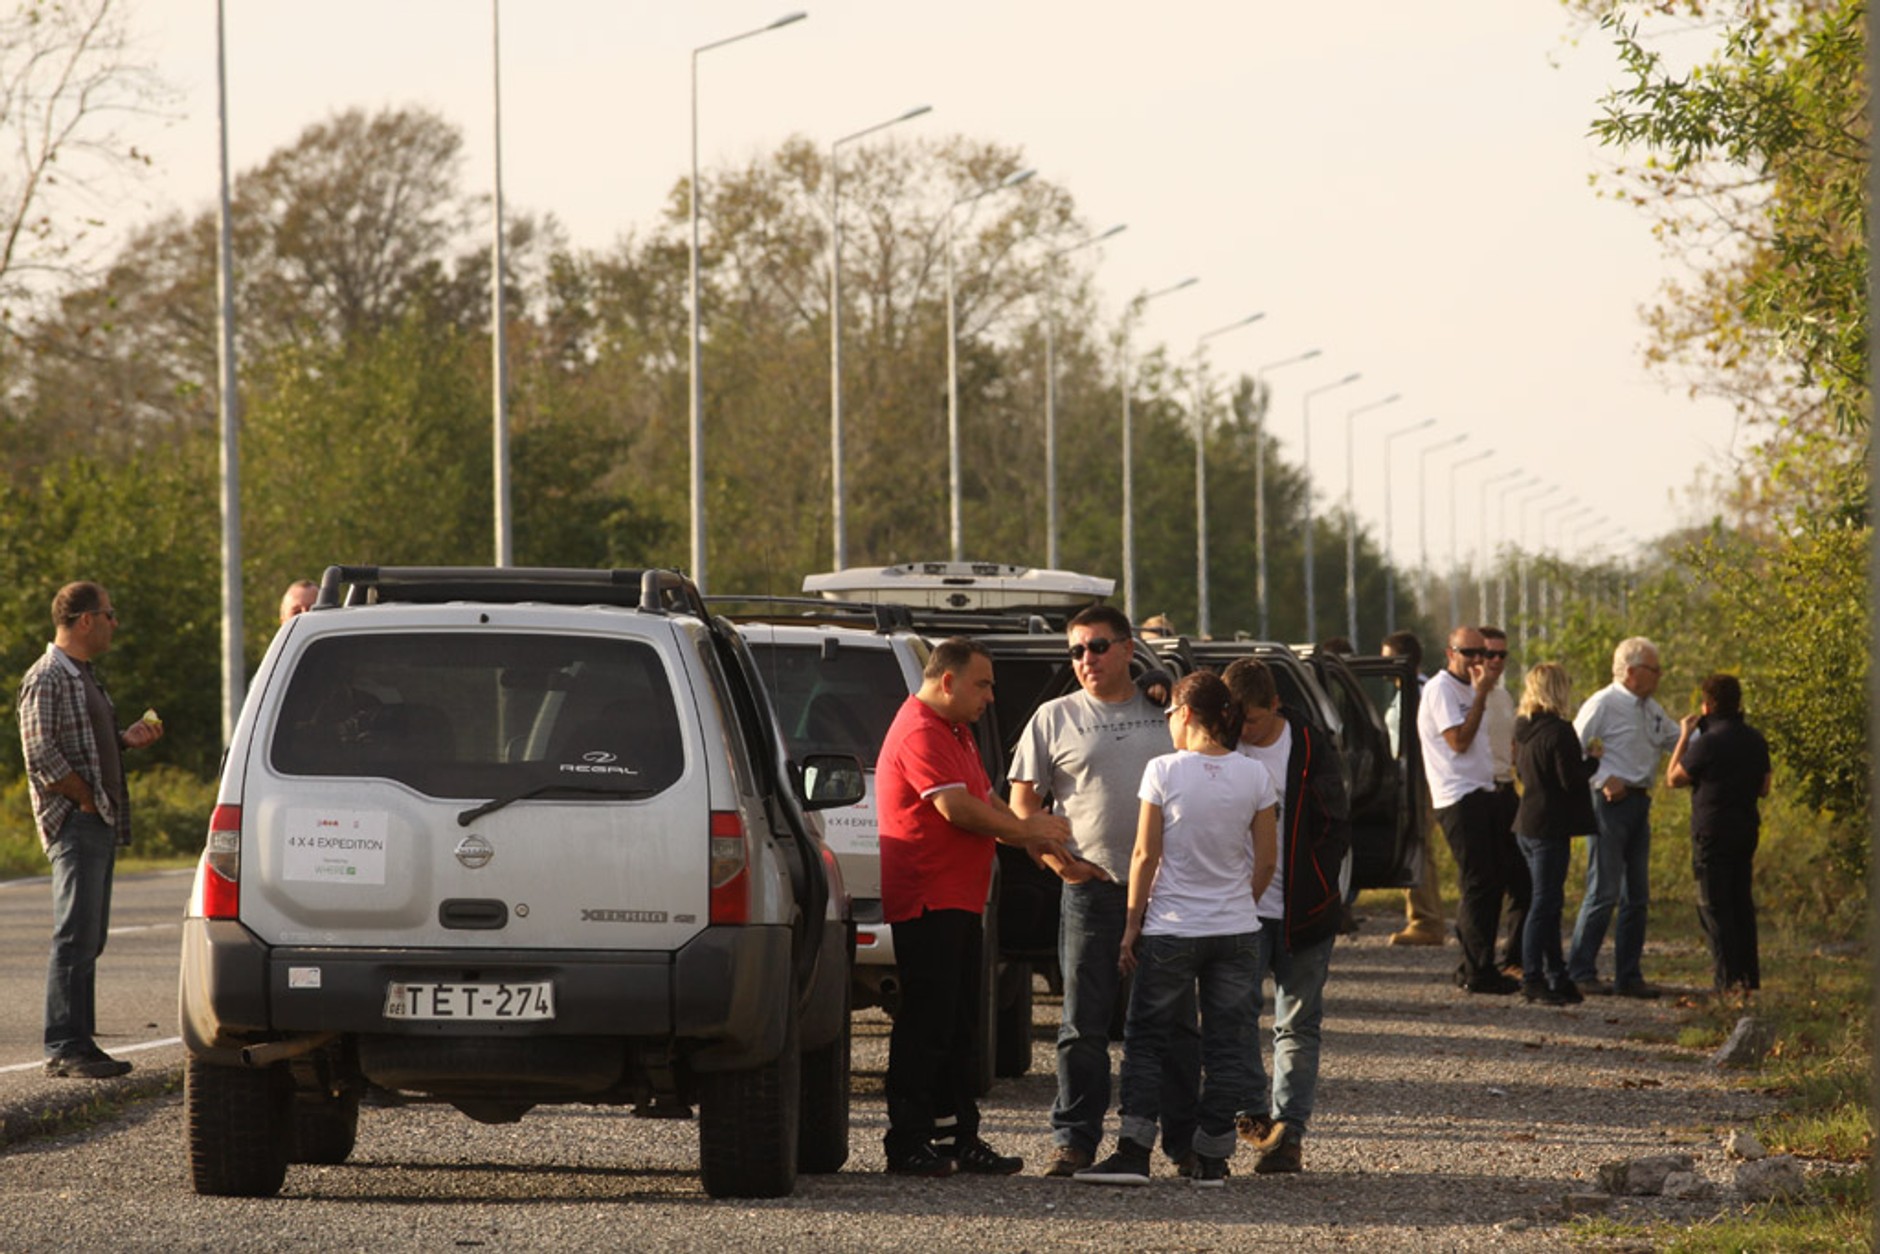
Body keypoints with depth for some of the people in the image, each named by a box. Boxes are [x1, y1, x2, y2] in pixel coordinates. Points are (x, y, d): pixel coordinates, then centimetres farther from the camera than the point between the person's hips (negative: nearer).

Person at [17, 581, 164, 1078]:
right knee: (75, 937, -11)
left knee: (88, 939, 10)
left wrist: (127, 739, 10)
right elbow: (42, 756, -18)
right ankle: (64, 1048, -10)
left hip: (101, 827, 10)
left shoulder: (84, 676, 19)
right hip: (74, 824, -10)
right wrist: (86, 799, -15)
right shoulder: (46, 678, -11)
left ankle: (80, 1043, 13)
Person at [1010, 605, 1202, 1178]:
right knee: (1083, 1026, -1)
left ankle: (1185, 1140, 11)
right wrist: (1055, 857, -8)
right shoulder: (1055, 718, 7)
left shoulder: (1166, 714, 11)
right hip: (1092, 890, -1)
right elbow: (1022, 802, 6)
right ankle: (1074, 1141, 4)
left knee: (1176, 1023, 4)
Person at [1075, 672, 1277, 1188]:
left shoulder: (1164, 772, -9)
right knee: (1227, 1044, 9)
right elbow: (1266, 862, 3)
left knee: (1145, 1040, 7)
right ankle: (1211, 1158, 9)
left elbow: (1146, 855, -7)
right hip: (1237, 930, 2)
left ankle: (1134, 1151, -2)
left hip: (1171, 928, -2)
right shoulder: (1254, 775, -1)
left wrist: (1132, 926, 1)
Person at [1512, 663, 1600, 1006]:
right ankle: (1532, 980, -4)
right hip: (1550, 827, -9)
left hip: (1527, 823, 9)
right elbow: (1571, 778, -20)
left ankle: (1556, 975, 21)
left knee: (1549, 902, 15)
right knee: (1545, 904, -5)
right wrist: (1593, 760, -2)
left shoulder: (1525, 729, 9)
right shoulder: (1558, 731, -18)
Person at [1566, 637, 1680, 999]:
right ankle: (1580, 972, -4)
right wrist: (1604, 780, -19)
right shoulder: (1603, 705, -9)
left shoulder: (1651, 710, 16)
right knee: (1603, 892, -10)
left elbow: (1678, 740, 25)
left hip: (1639, 804, 8)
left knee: (1637, 896, 9)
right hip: (1611, 803, -8)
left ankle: (1628, 975, 15)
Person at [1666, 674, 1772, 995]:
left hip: (1713, 830, -7)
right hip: (1746, 829, 7)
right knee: (1741, 902, 15)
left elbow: (1673, 779, -5)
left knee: (1714, 906, -2)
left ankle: (1729, 978, -7)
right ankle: (1750, 977, 17)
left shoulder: (1708, 743, -17)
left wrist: (1683, 737, 4)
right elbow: (1764, 787, 14)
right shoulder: (1756, 740, 5)